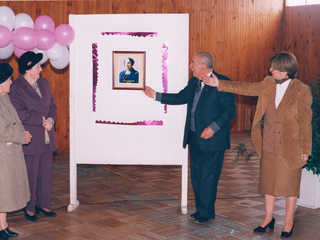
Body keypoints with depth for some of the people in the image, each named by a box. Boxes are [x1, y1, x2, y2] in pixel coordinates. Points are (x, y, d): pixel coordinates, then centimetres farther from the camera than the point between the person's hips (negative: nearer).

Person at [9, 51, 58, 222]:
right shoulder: (16, 87, -11)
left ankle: (44, 204, 28)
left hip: (47, 138, 7)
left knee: (46, 173, 13)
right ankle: (29, 208, 20)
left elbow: (52, 104, 15)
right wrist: (42, 120, -15)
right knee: (30, 175, 4)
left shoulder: (44, 83, 12)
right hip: (30, 140, -6)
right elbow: (20, 113, -18)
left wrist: (51, 119, -5)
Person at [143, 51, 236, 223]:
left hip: (212, 138, -8)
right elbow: (181, 97, 21)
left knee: (208, 176, 1)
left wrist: (213, 127, -22)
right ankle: (200, 209, 27)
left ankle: (206, 213, 15)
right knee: (196, 174, 14)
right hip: (194, 137, 8)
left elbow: (230, 110, -15)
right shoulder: (194, 82, 10)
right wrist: (156, 95, 17)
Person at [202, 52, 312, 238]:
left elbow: (305, 122, -10)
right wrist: (219, 84, 5)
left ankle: (289, 222, 25)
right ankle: (269, 218, 31)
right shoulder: (268, 84, 1)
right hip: (269, 146, 5)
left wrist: (305, 149, -9)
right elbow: (246, 88, 9)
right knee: (269, 182, 15)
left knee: (289, 185, 8)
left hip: (290, 148, -5)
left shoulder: (302, 90, -13)